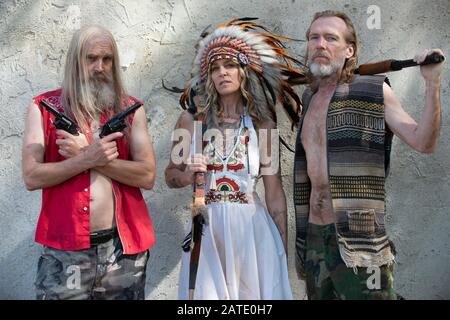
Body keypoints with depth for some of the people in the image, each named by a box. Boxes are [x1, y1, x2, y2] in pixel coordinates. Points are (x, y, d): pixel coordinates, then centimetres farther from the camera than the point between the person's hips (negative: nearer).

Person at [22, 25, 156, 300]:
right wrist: (89, 159, -18)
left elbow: (148, 176, -5)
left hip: (123, 245, 1)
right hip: (65, 250, -1)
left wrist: (89, 156, -13)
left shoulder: (131, 109, 5)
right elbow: (32, 177, -6)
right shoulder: (44, 107, 3)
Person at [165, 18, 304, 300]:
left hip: (252, 228, 0)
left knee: (254, 291, 8)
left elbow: (275, 194, 1)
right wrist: (186, 176, -13)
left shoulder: (263, 125, -1)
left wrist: (282, 249, 3)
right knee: (207, 292, 7)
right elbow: (170, 175, 10)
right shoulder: (191, 120, 0)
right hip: (206, 228, 0)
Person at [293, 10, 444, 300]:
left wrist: (433, 83, -20)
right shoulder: (309, 100, 12)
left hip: (359, 239, -5)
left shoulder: (374, 92, -2)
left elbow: (424, 143, -10)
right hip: (314, 237, 5)